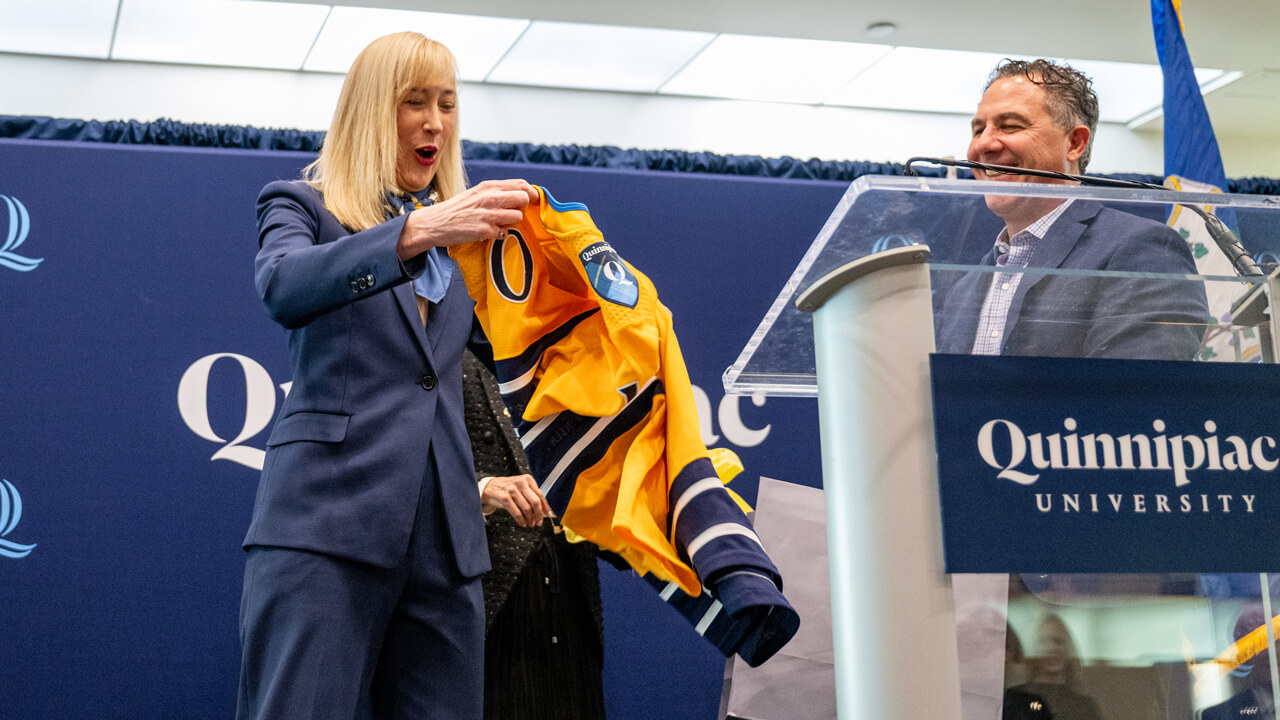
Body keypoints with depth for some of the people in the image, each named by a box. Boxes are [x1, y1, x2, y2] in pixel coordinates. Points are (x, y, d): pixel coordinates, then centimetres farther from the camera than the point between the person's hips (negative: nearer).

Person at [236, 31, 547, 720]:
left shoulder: (461, 229, 24)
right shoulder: (303, 204, 8)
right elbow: (282, 288, -15)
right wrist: (418, 230, -27)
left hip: (443, 533, 5)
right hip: (326, 513, -5)